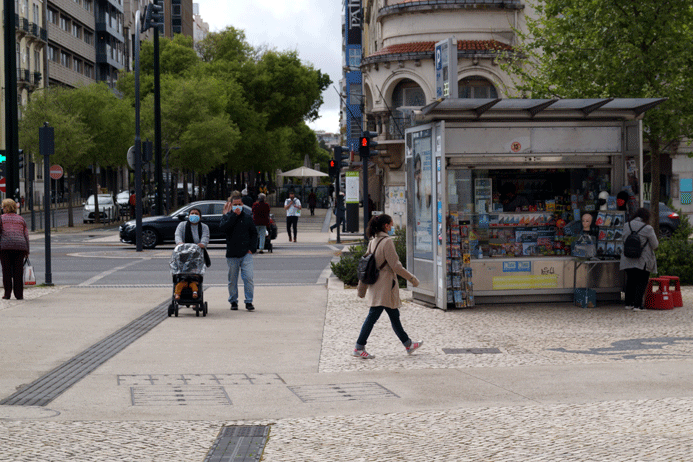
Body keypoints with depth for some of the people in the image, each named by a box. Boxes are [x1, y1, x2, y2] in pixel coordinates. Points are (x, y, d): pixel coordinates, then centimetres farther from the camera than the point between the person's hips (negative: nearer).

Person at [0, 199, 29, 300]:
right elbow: (26, 235, 12)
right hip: (20, 246, 3)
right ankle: (19, 294, 2)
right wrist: (27, 251, 14)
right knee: (18, 272, 5)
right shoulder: (21, 219, 16)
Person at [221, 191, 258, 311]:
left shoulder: (247, 217, 11)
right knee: (232, 279, 6)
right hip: (232, 254, 0)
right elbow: (223, 228, -16)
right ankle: (233, 302, 18)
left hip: (246, 253, 0)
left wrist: (252, 248, 4)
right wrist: (234, 215, -16)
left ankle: (249, 301, -4)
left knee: (248, 277, -9)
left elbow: (254, 233, 16)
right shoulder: (227, 217, 5)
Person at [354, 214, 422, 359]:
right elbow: (395, 265, -16)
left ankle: (408, 344, 25)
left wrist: (362, 287, 17)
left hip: (376, 286, 9)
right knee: (373, 316, -6)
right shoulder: (387, 242, -15)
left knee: (394, 315, 16)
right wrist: (412, 279, -7)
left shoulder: (373, 242, 10)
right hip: (384, 286, -9)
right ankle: (359, 348, -5)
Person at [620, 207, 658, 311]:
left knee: (631, 281, 17)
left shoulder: (627, 226, 4)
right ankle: (637, 305, -5)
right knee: (642, 282, 2)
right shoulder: (647, 229, -11)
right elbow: (655, 245, -2)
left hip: (628, 260, 5)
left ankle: (628, 303, 21)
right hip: (643, 261, -5)